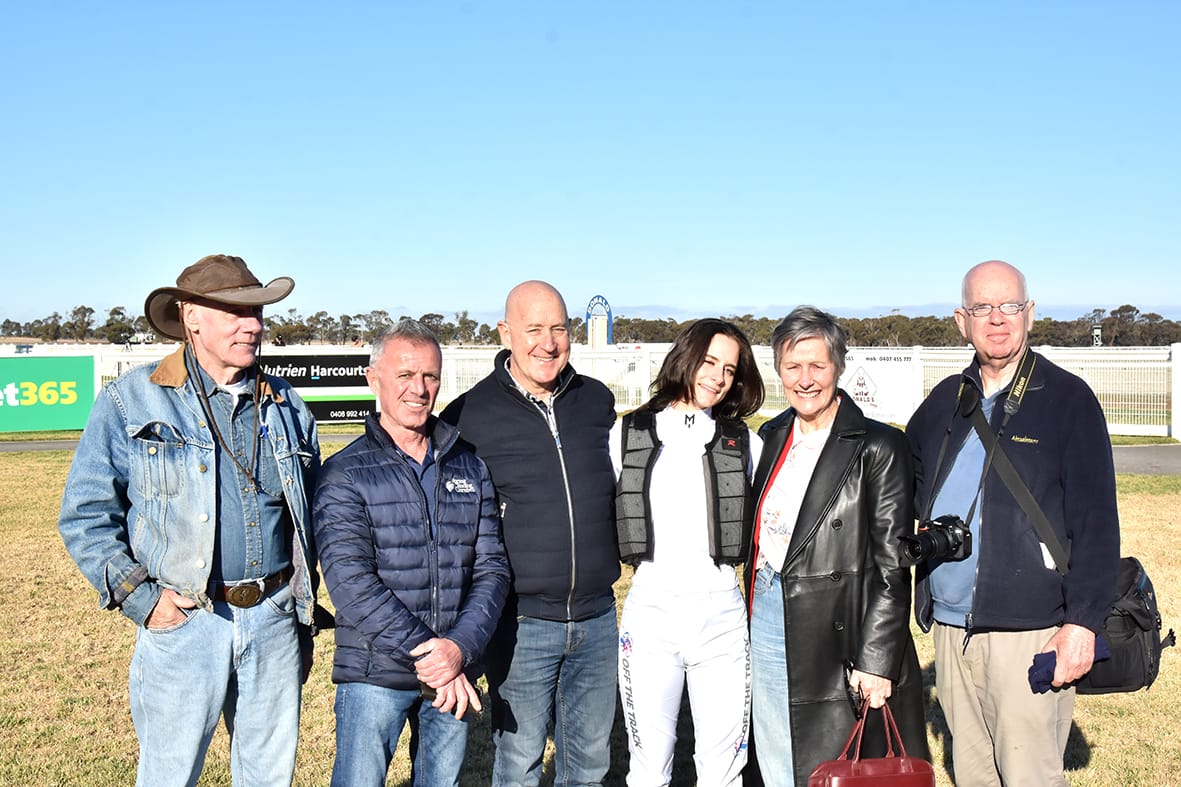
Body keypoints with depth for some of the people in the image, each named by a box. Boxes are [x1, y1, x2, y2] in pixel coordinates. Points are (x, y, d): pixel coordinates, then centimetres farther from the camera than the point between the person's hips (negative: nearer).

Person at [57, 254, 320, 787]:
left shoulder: (286, 406, 10)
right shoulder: (130, 401, -2)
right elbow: (86, 515, -1)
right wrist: (138, 597, -10)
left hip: (274, 620, 4)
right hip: (183, 623, -3)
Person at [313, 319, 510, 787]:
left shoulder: (470, 469, 8)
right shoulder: (344, 474, -4)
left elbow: (491, 568, 2)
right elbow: (350, 580, -14)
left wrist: (461, 647, -14)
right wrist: (425, 654, -19)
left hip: (455, 673, 4)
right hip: (375, 675, -3)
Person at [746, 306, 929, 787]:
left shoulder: (877, 448, -9)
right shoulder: (772, 438, 10)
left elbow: (892, 568, -11)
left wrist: (875, 662, -15)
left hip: (837, 641, -6)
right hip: (767, 631, 6)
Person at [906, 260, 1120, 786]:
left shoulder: (1067, 400, -4)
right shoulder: (947, 400, 11)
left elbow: (1095, 520, -8)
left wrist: (1083, 622, -14)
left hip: (1028, 634, -5)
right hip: (949, 629, 5)